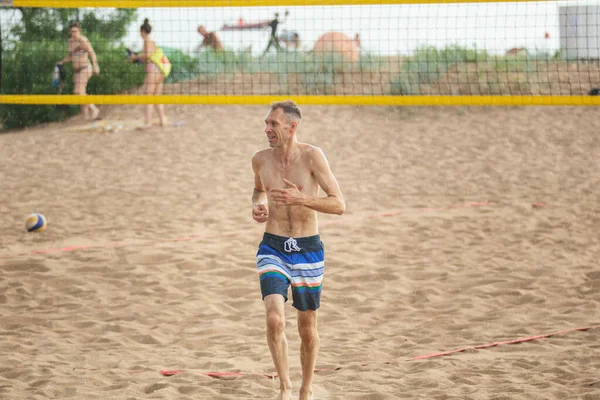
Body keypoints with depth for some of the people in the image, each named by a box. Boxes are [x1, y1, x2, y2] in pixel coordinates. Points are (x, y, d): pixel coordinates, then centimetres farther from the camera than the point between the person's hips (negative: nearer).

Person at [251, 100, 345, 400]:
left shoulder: (311, 156, -12)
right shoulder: (260, 159, 0)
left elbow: (339, 205, -14)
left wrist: (301, 199, -28)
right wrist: (258, 204, 1)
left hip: (308, 250, -1)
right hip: (273, 249, 1)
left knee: (308, 328, 10)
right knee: (274, 319, -19)